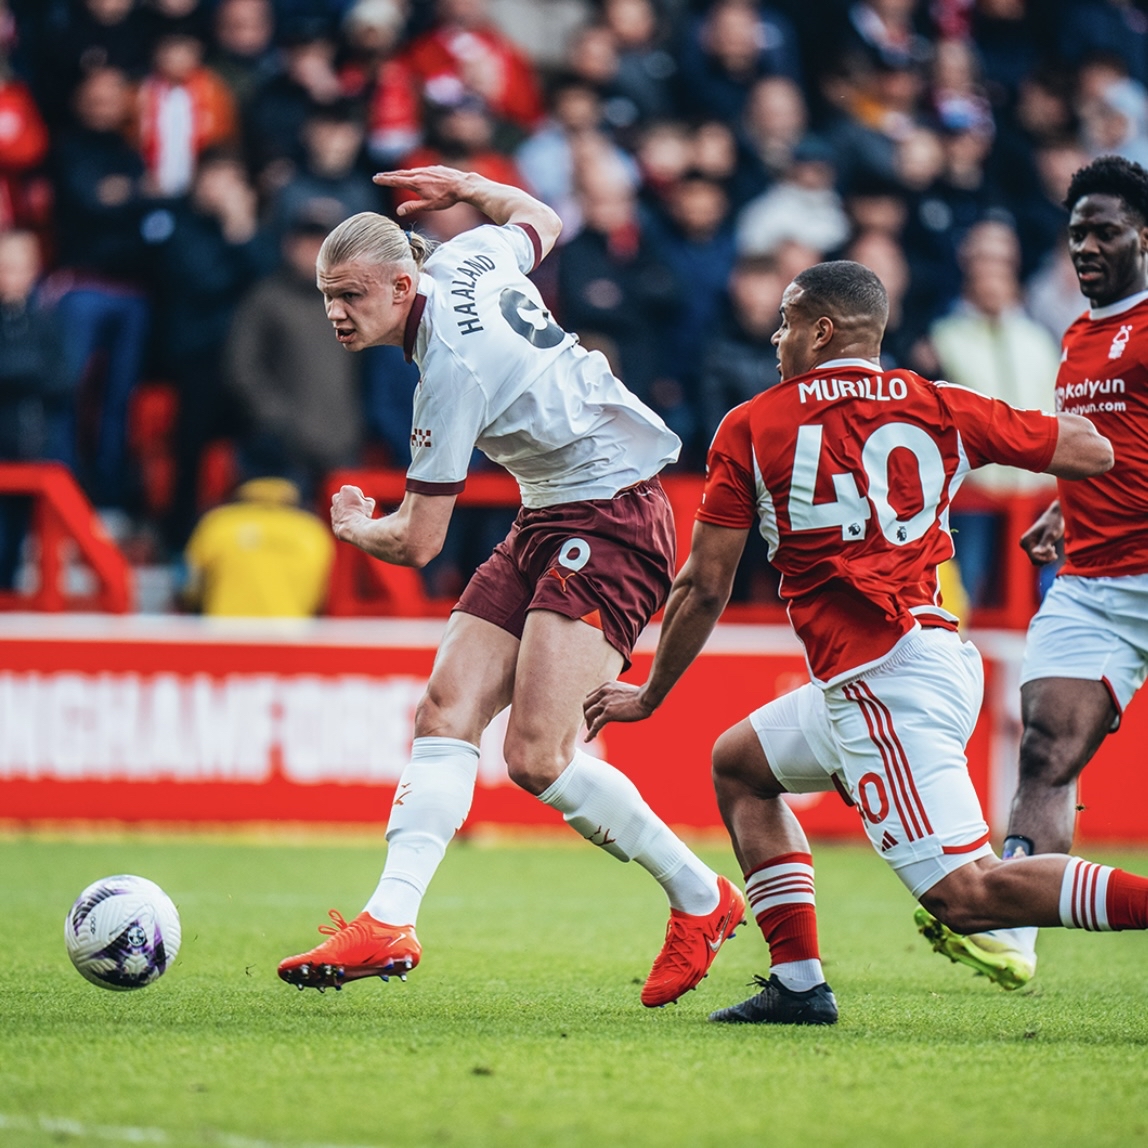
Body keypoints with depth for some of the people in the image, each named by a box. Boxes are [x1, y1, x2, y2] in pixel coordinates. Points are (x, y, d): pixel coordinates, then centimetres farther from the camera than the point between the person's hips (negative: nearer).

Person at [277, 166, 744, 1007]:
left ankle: (700, 900, 1)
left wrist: (352, 527, 6)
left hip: (609, 522, -10)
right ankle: (390, 923, -14)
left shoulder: (454, 368, -22)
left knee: (537, 758, -18)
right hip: (551, 524, 10)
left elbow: (418, 543, -13)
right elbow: (541, 221, 28)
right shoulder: (467, 258, 2)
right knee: (447, 711, -5)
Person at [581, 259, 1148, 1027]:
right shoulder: (942, 410, 9)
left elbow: (704, 588, 2)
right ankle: (799, 984, 18)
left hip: (882, 686, -8)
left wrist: (649, 697, 17)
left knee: (966, 893, -13)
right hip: (943, 654, 8)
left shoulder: (752, 429, -1)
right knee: (739, 763, 25)